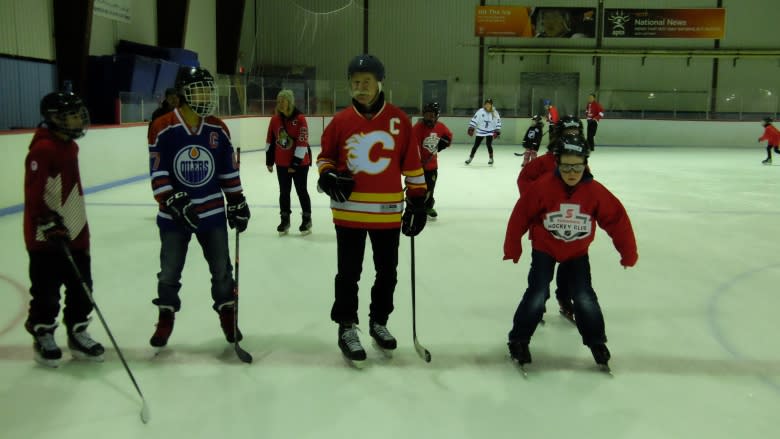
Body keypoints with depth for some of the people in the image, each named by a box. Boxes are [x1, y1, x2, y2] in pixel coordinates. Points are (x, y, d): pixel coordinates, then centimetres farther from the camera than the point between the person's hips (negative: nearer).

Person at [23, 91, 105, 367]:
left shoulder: (70, 146, 12)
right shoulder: (42, 149, -17)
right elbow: (33, 194, -22)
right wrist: (49, 223, -25)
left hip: (74, 234, 8)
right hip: (46, 238, -8)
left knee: (82, 288, 13)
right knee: (47, 292, 5)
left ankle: (77, 334, 26)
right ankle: (43, 339, 22)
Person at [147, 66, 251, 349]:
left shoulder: (218, 129, 1)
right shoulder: (163, 128, -10)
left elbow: (229, 171, 8)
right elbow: (157, 173, -10)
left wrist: (238, 203, 7)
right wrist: (175, 202, -20)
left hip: (213, 211, 2)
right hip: (174, 215, -2)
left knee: (221, 268, 9)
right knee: (169, 271, 10)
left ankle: (227, 313, 26)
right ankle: (165, 318, 29)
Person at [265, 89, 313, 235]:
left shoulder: (300, 119, -16)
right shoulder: (275, 119, 1)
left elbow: (302, 143, -18)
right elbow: (270, 141, 9)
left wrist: (295, 163, -18)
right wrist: (269, 160, 10)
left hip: (300, 163, -5)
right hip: (281, 163, 5)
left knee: (301, 191, 6)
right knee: (284, 192, 12)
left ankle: (306, 219, 20)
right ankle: (285, 219, 25)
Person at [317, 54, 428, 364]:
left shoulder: (398, 120, -3)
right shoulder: (341, 121, -2)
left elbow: (412, 163, 3)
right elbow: (325, 156, 10)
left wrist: (417, 200, 3)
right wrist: (327, 176, -10)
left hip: (388, 211, 1)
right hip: (349, 210, -1)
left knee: (387, 272, 15)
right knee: (348, 274, 7)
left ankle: (379, 321, 35)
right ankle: (347, 328, 22)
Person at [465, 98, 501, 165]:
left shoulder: (495, 113, -8)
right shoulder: (480, 111, -10)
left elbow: (498, 122, -3)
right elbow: (474, 119, -7)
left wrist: (497, 132, -9)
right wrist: (471, 128, -11)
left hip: (490, 132, -1)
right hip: (481, 131, 1)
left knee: (489, 144, -15)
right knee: (476, 145, 4)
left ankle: (491, 158, 5)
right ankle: (470, 158, 21)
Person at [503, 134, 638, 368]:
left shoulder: (595, 192, -20)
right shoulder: (543, 186, -25)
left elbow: (617, 219, -9)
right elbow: (520, 215, -14)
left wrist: (628, 253, -4)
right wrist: (512, 248, -6)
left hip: (577, 252, 2)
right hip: (544, 248, -2)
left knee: (585, 297, -4)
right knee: (537, 295, -12)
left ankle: (596, 341, 20)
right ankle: (518, 340, 7)